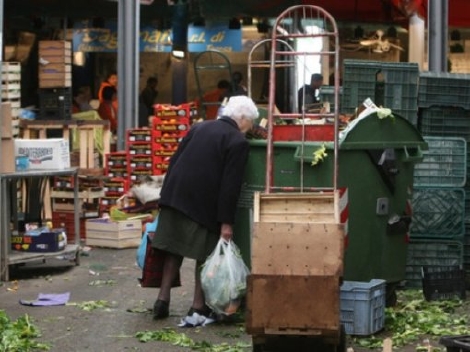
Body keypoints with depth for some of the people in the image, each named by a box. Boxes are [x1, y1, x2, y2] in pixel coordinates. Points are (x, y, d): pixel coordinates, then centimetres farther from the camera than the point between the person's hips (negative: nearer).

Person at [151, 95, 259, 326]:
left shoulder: (200, 127, 14)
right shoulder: (238, 142, -7)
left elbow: (175, 161, 15)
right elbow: (230, 184, -12)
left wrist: (167, 198, 19)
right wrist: (226, 222, -10)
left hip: (175, 196, 6)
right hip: (203, 204, -6)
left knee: (174, 250, 15)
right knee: (205, 255, 4)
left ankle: (163, 299, 16)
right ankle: (198, 310, 5)